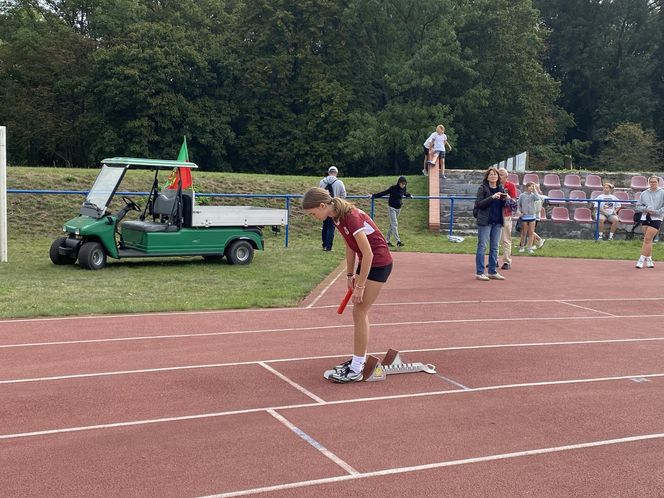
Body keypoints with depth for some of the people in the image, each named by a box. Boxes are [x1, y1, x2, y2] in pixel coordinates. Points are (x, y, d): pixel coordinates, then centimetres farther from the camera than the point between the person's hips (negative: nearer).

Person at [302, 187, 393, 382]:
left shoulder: (351, 217, -27)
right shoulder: (337, 217, 0)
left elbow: (368, 254, -26)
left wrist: (360, 286, -21)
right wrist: (350, 275, 11)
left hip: (379, 263, -9)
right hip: (367, 262, 9)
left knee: (360, 312, -7)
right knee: (359, 312, 13)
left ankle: (356, 370, -1)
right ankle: (359, 359, 26)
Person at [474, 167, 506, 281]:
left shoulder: (501, 189, 11)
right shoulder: (482, 188, -4)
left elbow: (504, 206, 16)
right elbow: (478, 204, -12)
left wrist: (506, 199, -6)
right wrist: (492, 197, -22)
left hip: (497, 221, 6)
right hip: (485, 221, -5)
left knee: (494, 247, 9)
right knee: (482, 246, -3)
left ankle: (493, 272, 16)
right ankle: (479, 272, 1)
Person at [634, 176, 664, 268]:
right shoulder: (644, 193, 12)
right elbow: (637, 207, 11)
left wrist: (656, 212, -14)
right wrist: (646, 209, -6)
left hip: (656, 218, -3)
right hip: (645, 217, 3)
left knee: (647, 239, -11)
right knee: (648, 240, 6)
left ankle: (641, 260, -9)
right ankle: (649, 260, 13)